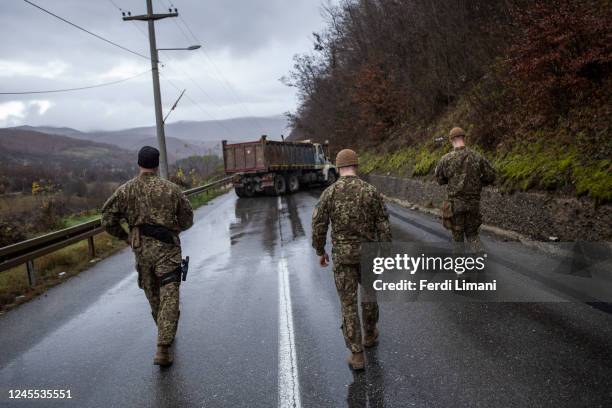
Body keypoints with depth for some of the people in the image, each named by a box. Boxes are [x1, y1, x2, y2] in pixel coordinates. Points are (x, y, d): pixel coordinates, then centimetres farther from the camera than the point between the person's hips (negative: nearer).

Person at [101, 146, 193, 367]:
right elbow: (187, 220, 2)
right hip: (167, 249, -3)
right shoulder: (171, 189, -6)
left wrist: (124, 236, 13)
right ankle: (162, 349, -10)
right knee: (169, 298, -2)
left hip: (141, 250, 3)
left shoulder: (125, 190, -2)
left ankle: (165, 335, 41)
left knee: (153, 296, 21)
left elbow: (108, 219, -2)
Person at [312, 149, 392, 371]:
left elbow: (318, 226, -6)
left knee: (349, 304, 6)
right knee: (368, 293, 27)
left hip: (342, 255, -1)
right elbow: (384, 226, -6)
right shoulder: (371, 191, -7)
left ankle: (357, 356, 6)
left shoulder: (329, 193, -8)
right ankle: (369, 335, 45)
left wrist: (320, 252, 10)